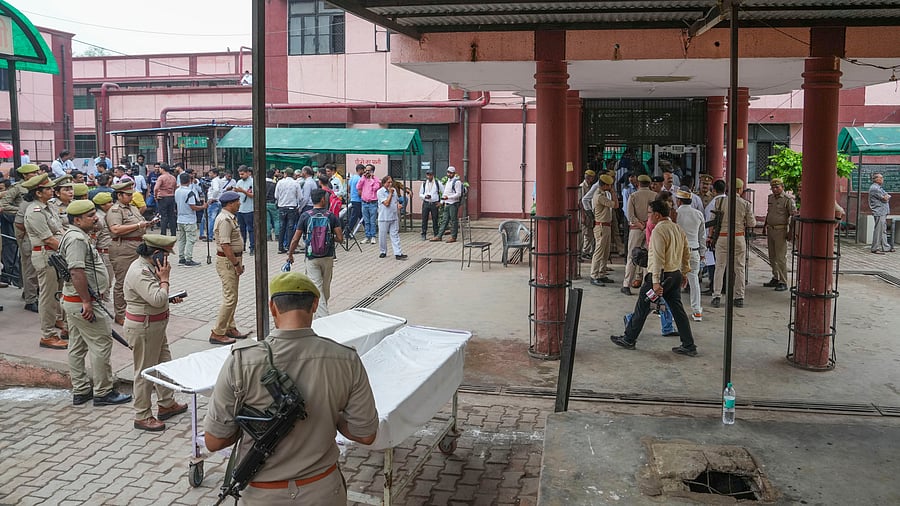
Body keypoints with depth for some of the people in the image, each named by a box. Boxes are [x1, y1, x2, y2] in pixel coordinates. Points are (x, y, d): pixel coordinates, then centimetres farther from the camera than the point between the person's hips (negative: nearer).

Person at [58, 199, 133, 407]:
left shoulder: (78, 236, 15)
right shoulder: (77, 238, -19)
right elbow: (77, 272, -28)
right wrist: (87, 302, -27)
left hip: (72, 302, 11)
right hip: (82, 302, -11)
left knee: (77, 347, 15)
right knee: (101, 345, -4)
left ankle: (80, 391, 24)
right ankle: (103, 392, 4)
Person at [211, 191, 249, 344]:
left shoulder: (230, 217, 13)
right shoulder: (225, 219, -20)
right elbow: (225, 245, -25)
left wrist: (237, 263, 18)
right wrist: (236, 264, -21)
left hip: (232, 260, 11)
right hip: (227, 261, -11)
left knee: (231, 297, 17)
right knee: (230, 298, -9)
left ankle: (230, 328, 27)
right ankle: (217, 333, -4)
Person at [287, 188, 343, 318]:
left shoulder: (305, 216, -5)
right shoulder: (331, 216, -5)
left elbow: (295, 239, -5)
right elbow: (340, 238, -9)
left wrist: (290, 254, 9)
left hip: (311, 258, -1)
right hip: (328, 257, 1)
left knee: (317, 288, -1)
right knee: (326, 288, 17)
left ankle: (323, 317, -12)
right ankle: (323, 312, 33)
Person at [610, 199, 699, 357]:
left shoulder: (658, 231, -17)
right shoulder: (678, 229, 9)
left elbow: (658, 258, -23)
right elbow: (687, 253, 15)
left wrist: (656, 282, -25)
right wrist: (684, 273, 23)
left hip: (661, 274, -8)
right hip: (676, 274, 8)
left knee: (642, 307, 4)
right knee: (677, 309, 11)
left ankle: (628, 339, 15)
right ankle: (689, 346, 11)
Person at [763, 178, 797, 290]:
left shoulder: (788, 199, -11)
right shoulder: (770, 197, 12)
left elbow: (794, 214, -17)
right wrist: (766, 226, 25)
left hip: (780, 231, -8)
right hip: (770, 230, 8)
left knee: (781, 257, -8)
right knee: (772, 257, 13)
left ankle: (783, 283, -5)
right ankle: (775, 279, 23)